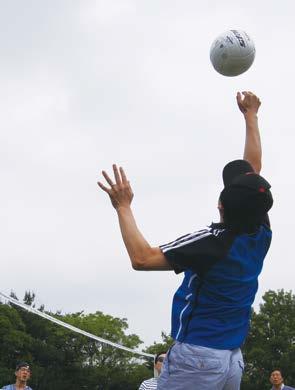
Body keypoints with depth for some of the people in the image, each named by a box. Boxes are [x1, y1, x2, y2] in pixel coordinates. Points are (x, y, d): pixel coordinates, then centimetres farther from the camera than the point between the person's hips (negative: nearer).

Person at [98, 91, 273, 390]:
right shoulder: (262, 236, 0)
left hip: (195, 357, -7)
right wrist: (250, 116, 24)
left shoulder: (213, 241, -18)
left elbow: (142, 258, -20)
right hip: (234, 361, 7)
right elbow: (254, 169, 13)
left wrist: (123, 207, -9)